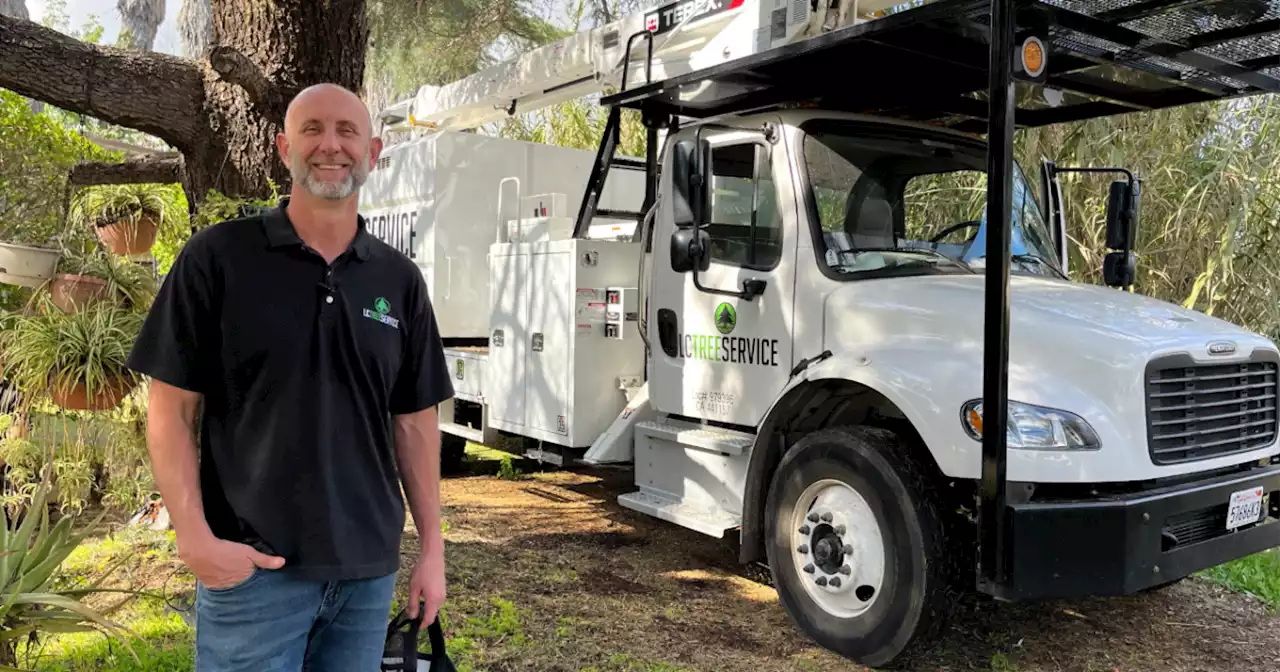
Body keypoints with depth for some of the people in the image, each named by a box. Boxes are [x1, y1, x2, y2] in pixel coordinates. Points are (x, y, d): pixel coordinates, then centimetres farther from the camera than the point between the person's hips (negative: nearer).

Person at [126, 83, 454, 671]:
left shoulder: (400, 280, 6)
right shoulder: (218, 256, -4)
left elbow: (414, 423, 8)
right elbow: (171, 409, -4)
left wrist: (432, 549, 6)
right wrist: (195, 538, -14)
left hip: (370, 570, 4)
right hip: (252, 566, -3)